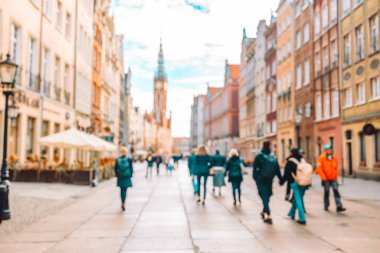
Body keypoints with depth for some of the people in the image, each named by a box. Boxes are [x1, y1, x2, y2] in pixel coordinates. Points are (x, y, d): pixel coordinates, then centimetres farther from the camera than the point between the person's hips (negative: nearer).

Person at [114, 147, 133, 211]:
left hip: (120, 177, 2)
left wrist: (117, 175, 11)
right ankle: (123, 203, -12)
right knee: (124, 190, -1)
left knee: (122, 190, 14)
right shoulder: (129, 159, -6)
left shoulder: (117, 160, -1)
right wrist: (130, 175, 8)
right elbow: (131, 168, -3)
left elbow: (115, 168, 2)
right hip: (127, 177, -2)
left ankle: (123, 203, 20)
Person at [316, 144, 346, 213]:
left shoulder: (334, 157, 7)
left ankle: (339, 206, -10)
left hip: (333, 178, 3)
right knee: (326, 192, 6)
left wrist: (336, 177, 14)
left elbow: (336, 168, 15)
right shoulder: (322, 158, -6)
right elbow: (319, 168, -10)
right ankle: (326, 206, 20)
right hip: (326, 179, -3)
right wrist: (323, 178, -16)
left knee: (336, 191, -7)